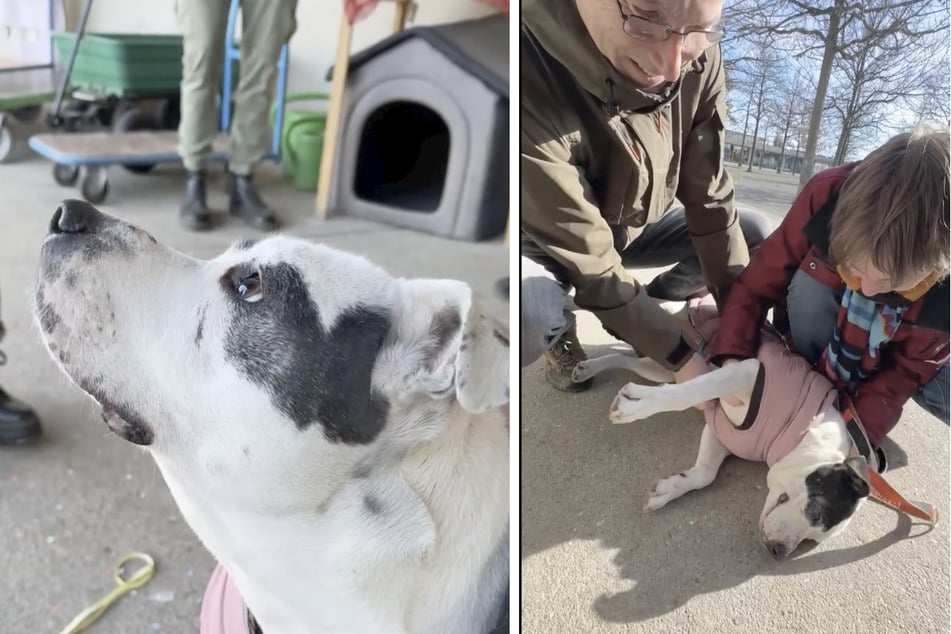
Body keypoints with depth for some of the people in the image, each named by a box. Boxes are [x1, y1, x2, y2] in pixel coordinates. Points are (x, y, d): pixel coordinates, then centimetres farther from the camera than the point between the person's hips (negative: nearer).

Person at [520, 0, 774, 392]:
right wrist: (680, 357, -25)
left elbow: (708, 201, -12)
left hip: (640, 225, 6)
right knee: (529, 312, -36)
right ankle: (559, 332, 0)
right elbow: (588, 263, -32)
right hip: (550, 238, -5)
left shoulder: (699, 62, -19)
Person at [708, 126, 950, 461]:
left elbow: (911, 367, -20)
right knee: (809, 285, -33)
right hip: (826, 335, 0)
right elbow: (760, 280, -24)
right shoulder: (827, 195, -35)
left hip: (893, 354, 1)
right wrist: (732, 356, -36)